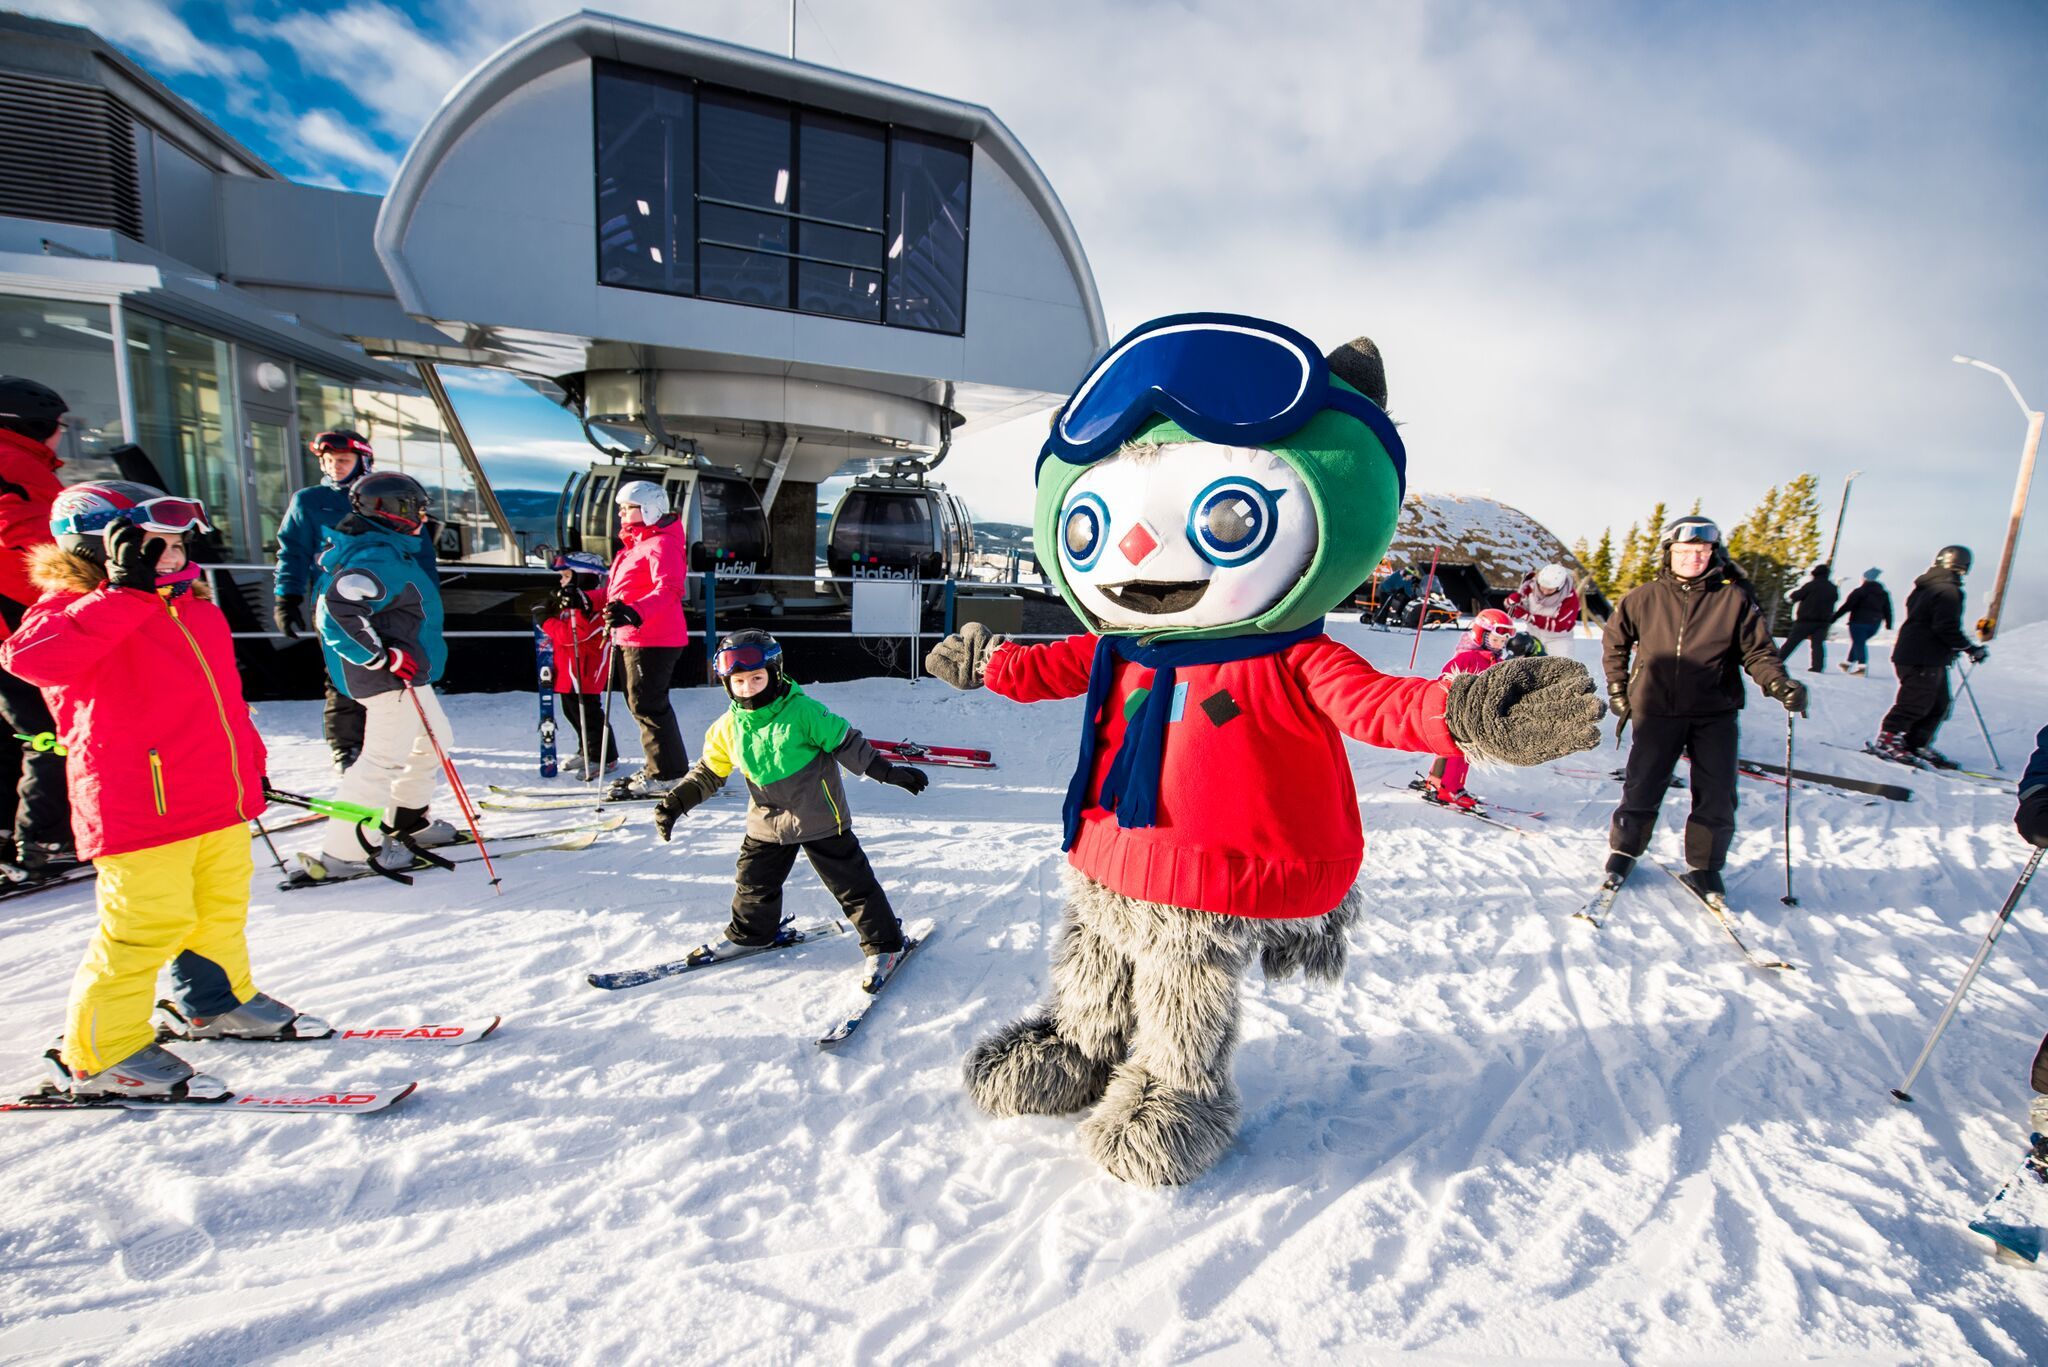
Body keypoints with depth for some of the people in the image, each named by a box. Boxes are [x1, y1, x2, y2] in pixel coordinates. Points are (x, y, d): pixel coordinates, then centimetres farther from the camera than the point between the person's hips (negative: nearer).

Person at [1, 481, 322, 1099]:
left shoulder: (196, 608, 13)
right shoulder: (75, 611, -10)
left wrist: (250, 764, 23)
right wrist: (128, 593, -35)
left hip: (219, 798, 8)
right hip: (140, 808, -8)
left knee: (223, 908, 20)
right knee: (145, 926, -2)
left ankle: (217, 1002, 40)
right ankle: (101, 1054, 17)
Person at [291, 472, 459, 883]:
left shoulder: (381, 551, 13)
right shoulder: (380, 558, -20)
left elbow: (328, 600, 26)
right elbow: (340, 609, -31)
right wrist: (383, 658, -25)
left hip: (406, 675, 11)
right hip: (392, 679, -11)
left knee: (433, 741, 21)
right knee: (383, 757, -6)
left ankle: (408, 823, 33)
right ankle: (342, 853, 1)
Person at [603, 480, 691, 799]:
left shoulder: (662, 544, -13)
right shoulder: (638, 543, 20)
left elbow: (669, 589, -28)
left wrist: (635, 614, -39)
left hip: (652, 640, -11)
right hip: (633, 638, 11)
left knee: (647, 704, -8)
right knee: (642, 703, 15)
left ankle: (666, 775, 0)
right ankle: (658, 767, 25)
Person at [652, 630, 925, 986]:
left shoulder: (803, 710, -17)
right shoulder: (728, 727, -1)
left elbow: (847, 743, -11)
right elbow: (709, 771, 12)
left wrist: (889, 772, -11)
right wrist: (676, 801, 4)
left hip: (820, 819, -5)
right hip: (767, 823, 5)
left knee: (852, 883, 0)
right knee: (753, 883, 18)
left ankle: (885, 945, 14)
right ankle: (750, 933, 47)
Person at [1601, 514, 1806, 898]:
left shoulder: (1734, 598, -1)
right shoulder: (1645, 598, -1)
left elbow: (1757, 651, 2)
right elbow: (1615, 640, 14)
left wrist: (1779, 683, -16)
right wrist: (1617, 689, 12)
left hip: (1715, 713, 1)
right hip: (1656, 711, 0)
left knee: (1716, 798, 4)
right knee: (1641, 789, 3)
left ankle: (1704, 867, 21)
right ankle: (1623, 852, 22)